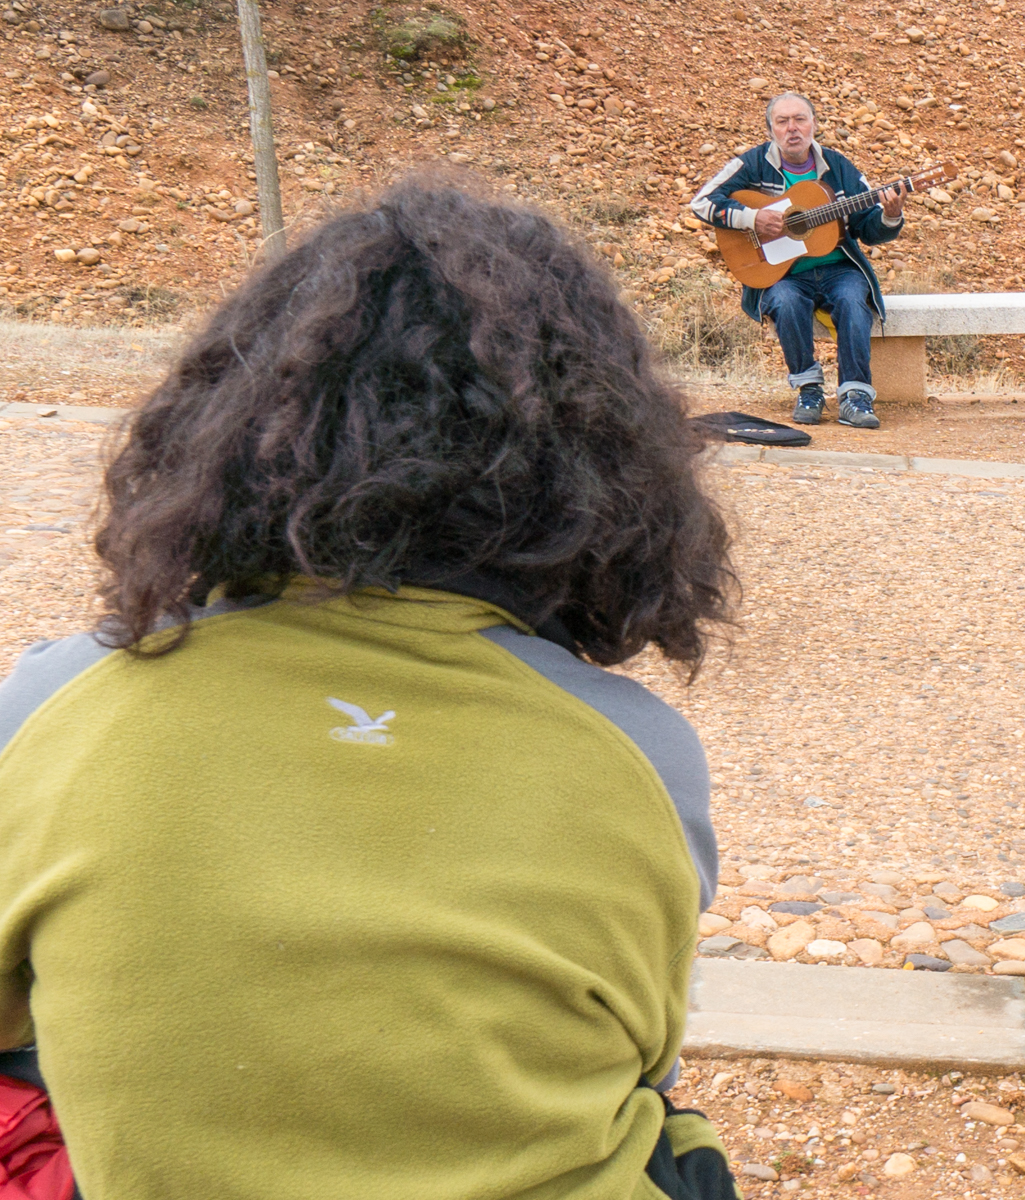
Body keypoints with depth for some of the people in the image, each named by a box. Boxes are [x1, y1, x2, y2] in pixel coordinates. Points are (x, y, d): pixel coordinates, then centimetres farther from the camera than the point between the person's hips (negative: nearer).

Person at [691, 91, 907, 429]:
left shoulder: (836, 166, 8)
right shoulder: (754, 164, 2)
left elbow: (870, 231, 8)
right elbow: (703, 202, -5)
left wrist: (891, 217, -15)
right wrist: (751, 217, -17)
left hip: (837, 268, 1)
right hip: (781, 273, -1)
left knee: (852, 300, -30)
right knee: (786, 303, -33)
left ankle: (855, 395, -27)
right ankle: (808, 389, -15)